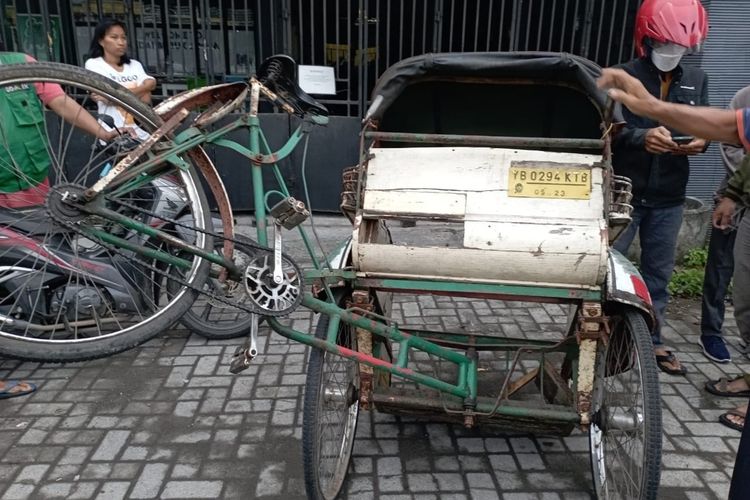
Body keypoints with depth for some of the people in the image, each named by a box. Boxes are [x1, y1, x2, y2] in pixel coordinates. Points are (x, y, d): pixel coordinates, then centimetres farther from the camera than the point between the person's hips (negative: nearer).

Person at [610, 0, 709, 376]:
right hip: (624, 192, -4)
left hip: (669, 197, 5)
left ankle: (651, 341, 26)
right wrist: (642, 137, -30)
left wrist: (702, 141, -10)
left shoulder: (697, 81, 11)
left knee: (658, 271, 12)